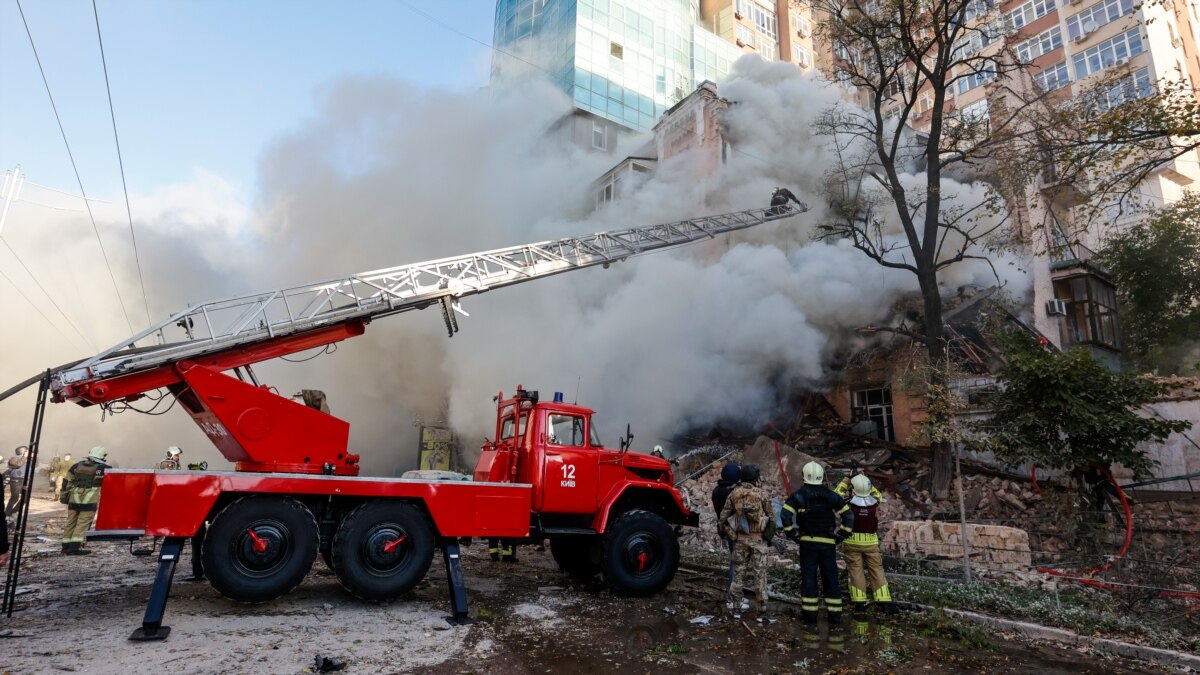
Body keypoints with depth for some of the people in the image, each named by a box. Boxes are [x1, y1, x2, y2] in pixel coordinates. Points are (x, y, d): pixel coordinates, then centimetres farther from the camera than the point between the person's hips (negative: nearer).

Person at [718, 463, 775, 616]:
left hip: (740, 538, 2)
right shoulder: (761, 494, -7)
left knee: (739, 570, 14)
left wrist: (726, 533, 13)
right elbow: (771, 517, -1)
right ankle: (762, 608, 10)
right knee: (760, 574, 7)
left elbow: (722, 517, -1)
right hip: (758, 539, -2)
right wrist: (770, 535, 13)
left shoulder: (734, 494, -2)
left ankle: (733, 602, 16)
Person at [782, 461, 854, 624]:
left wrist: (793, 535, -5)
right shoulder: (831, 495, 3)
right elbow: (848, 516, 0)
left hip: (807, 542, -2)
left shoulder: (799, 495, -5)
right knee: (830, 578, 10)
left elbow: (785, 515, -15)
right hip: (828, 543, 2)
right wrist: (840, 535, 4)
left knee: (808, 577, 3)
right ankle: (834, 613, 15)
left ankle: (809, 613, 5)